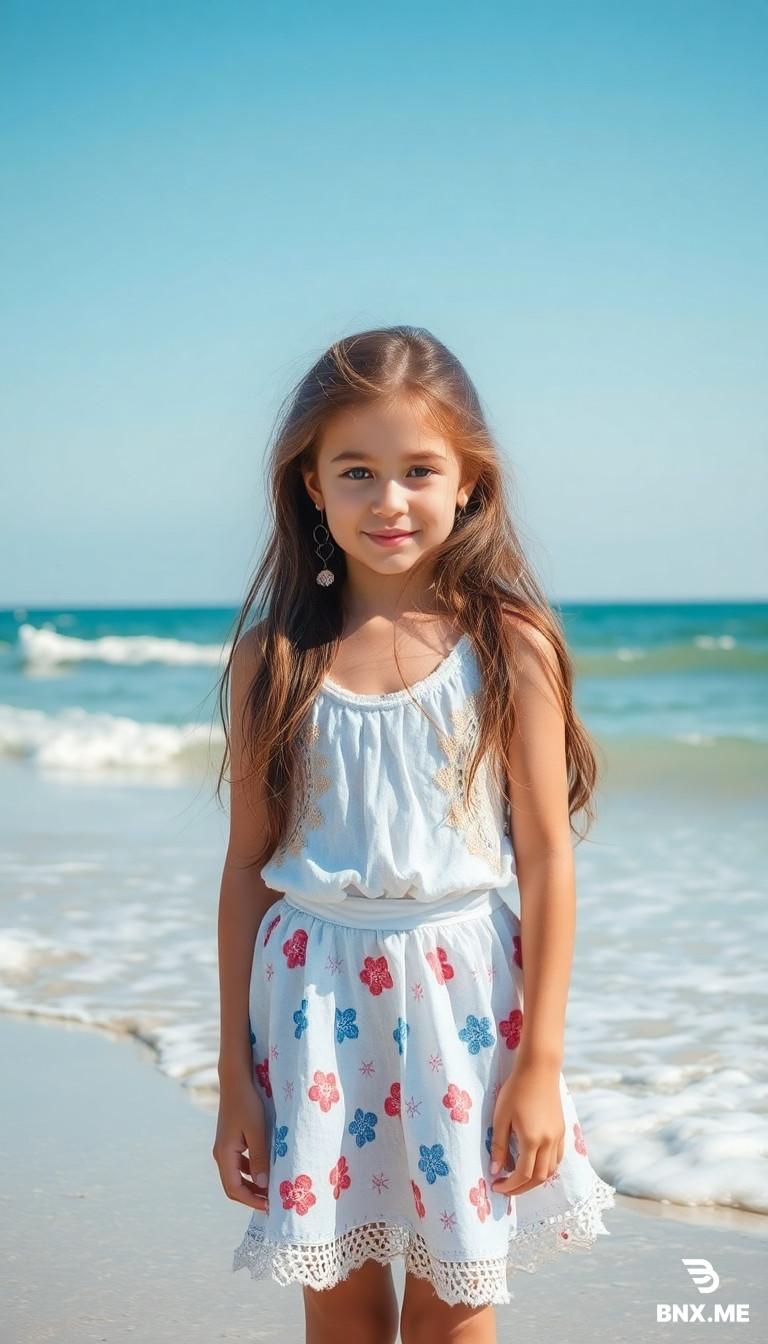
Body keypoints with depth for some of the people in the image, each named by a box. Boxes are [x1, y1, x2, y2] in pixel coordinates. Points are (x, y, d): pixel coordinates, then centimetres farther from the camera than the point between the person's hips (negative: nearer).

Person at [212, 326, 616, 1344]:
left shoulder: (509, 647, -5)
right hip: (315, 999, 2)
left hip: (461, 995, -1)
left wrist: (541, 1064, -6)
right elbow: (248, 867, 3)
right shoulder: (273, 661, 0)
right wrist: (234, 1076, 5)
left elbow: (547, 858, -4)